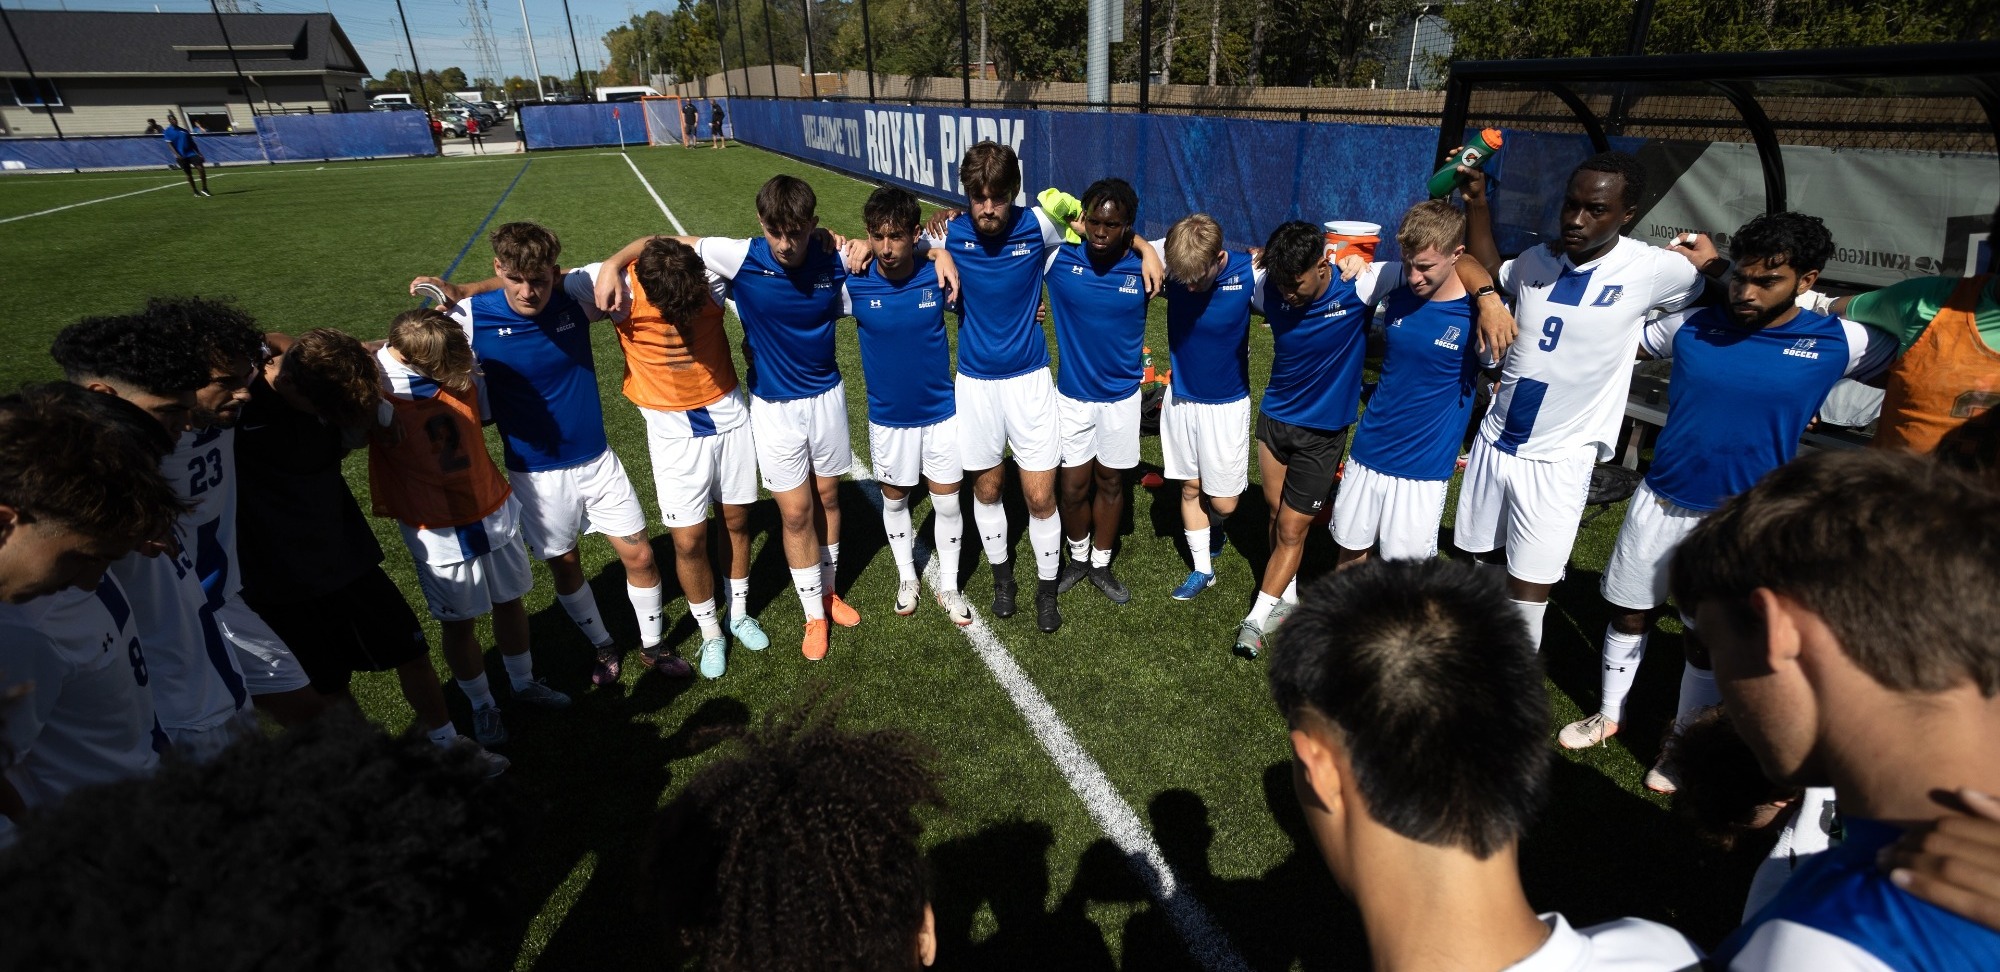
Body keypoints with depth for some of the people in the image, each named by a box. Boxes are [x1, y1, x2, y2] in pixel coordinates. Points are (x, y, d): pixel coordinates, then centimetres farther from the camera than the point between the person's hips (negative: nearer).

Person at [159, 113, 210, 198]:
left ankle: (204, 189, -7)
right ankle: (195, 192, 11)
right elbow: (169, 144, -6)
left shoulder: (184, 130, 13)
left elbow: (192, 143, 16)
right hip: (181, 156, -3)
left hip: (191, 153, 3)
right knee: (188, 174, 1)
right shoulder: (167, 131, 0)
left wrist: (199, 153, 8)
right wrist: (177, 154, -19)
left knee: (201, 168, -14)